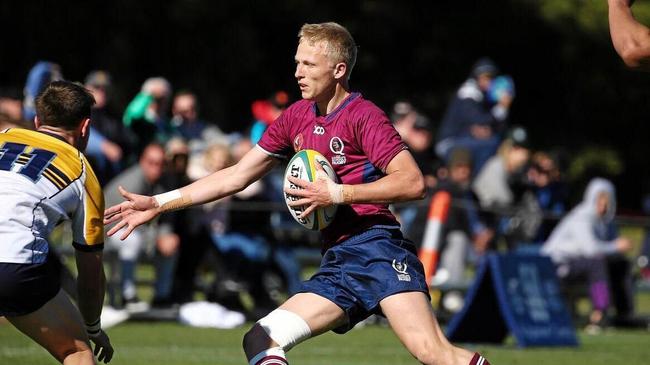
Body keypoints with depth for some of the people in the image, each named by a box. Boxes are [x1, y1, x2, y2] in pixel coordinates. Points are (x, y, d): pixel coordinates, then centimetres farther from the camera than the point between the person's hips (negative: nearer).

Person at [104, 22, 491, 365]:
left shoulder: (363, 115, -5)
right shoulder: (297, 117, 17)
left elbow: (413, 183, -13)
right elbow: (237, 176, 24)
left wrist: (338, 193, -16)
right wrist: (158, 204, 21)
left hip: (377, 249, -8)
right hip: (339, 264, 8)